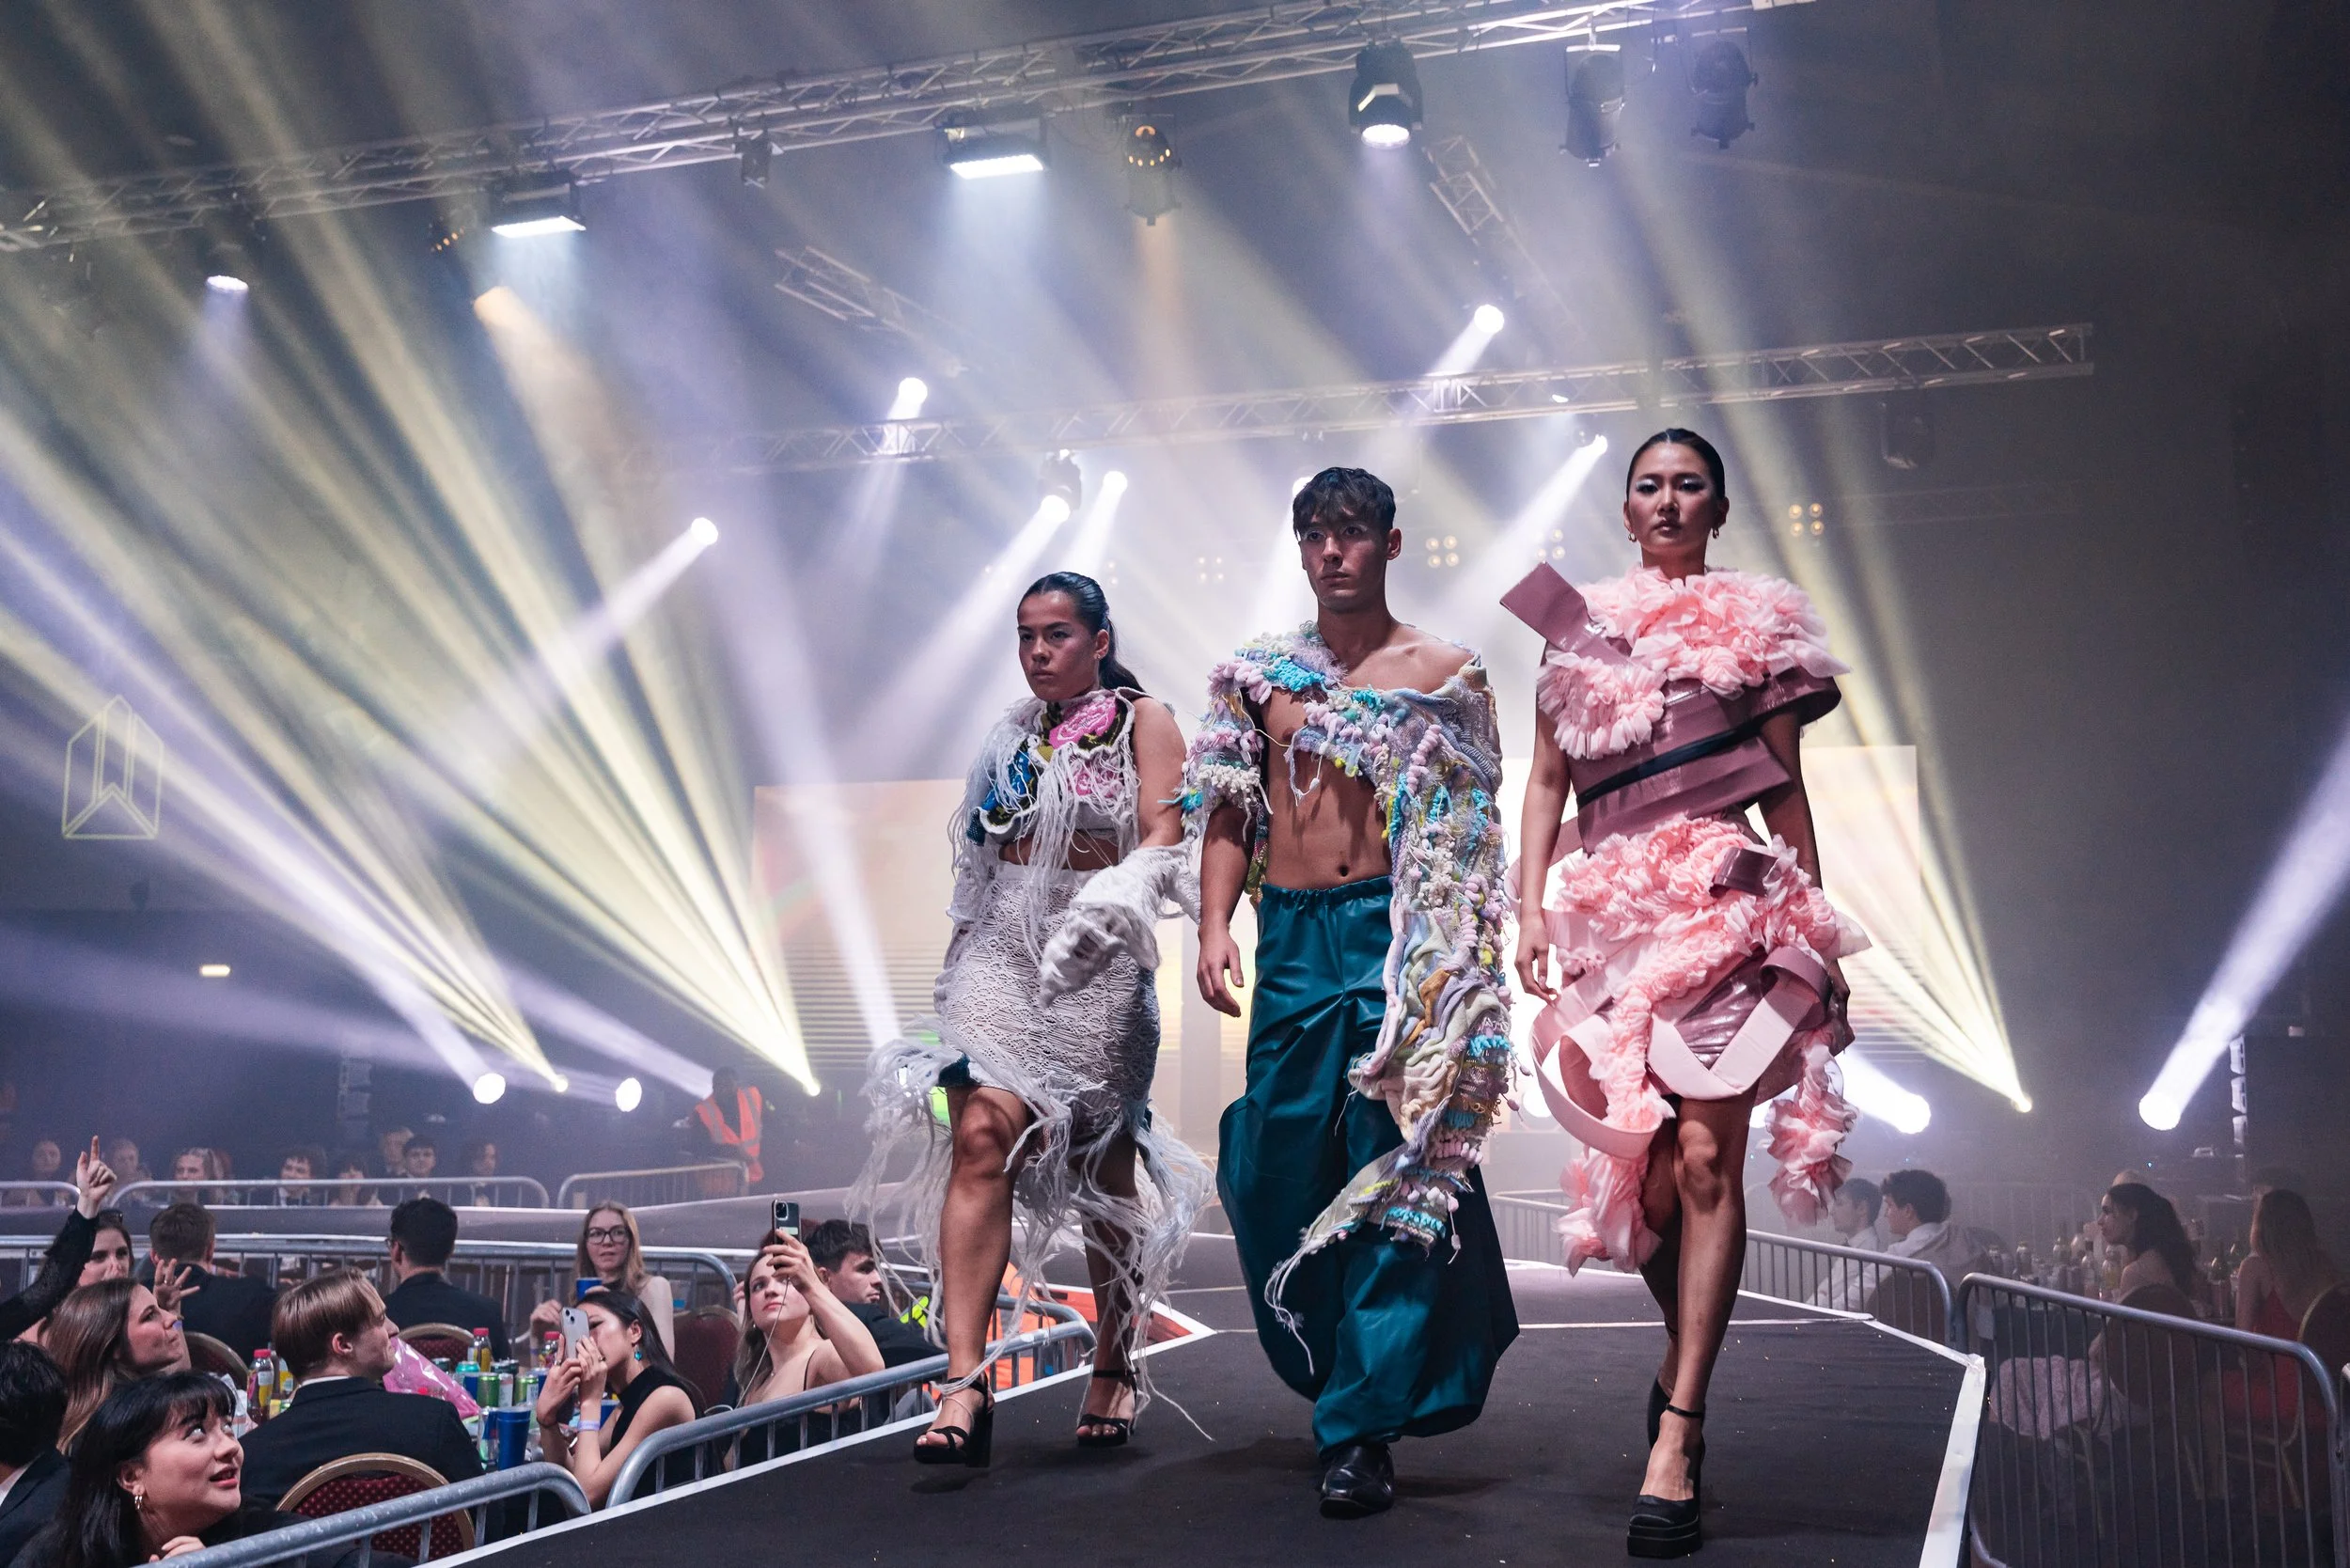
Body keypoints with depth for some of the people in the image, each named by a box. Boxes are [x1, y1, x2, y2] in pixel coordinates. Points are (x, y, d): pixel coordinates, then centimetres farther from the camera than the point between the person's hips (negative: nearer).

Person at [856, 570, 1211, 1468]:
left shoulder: (1142, 721, 4)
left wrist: (1109, 903, -27)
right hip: (1003, 951, 3)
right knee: (984, 1136, -16)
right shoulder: (1015, 734, 18)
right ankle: (965, 1385, -21)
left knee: (1102, 1167, 3)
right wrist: (958, 956, 18)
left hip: (1097, 963, -3)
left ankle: (1115, 1369, 22)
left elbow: (1162, 838, -9)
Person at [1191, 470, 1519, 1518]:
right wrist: (1215, 924, -3)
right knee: (1273, 1173, 4)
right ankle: (1333, 1372, 28)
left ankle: (1363, 1427, 1)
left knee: (1393, 1174, -5)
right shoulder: (1258, 674, 13)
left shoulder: (1445, 675, 5)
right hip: (1291, 939, 3)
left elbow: (1473, 836, 4)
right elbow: (1228, 811, 11)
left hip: (1400, 937, -3)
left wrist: (1460, 964, -4)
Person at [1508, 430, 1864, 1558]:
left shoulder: (1756, 626, 12)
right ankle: (1686, 1356, 28)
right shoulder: (1583, 626, 16)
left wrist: (1817, 935, 7)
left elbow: (1785, 792, 11)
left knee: (1704, 1157, -12)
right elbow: (1548, 780, 13)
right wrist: (1529, 905, 0)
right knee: (1641, 1162, 2)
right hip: (1614, 904, 2)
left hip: (1725, 899, -2)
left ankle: (1674, 1439, -12)